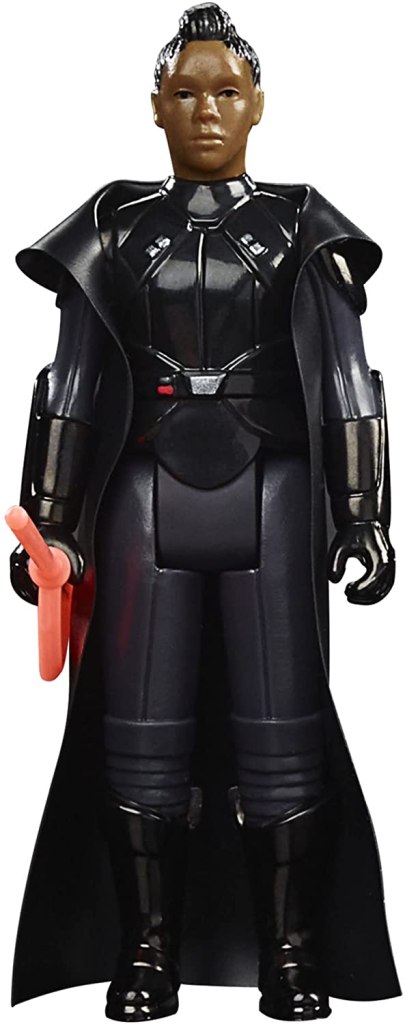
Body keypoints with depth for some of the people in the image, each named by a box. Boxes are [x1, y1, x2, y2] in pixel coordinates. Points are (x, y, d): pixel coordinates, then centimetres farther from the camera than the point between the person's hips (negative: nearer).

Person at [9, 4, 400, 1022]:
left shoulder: (301, 226, 6)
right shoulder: (118, 223, 9)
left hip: (271, 492, -1)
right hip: (147, 495, 1)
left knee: (281, 727, -1)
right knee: (145, 728, 1)